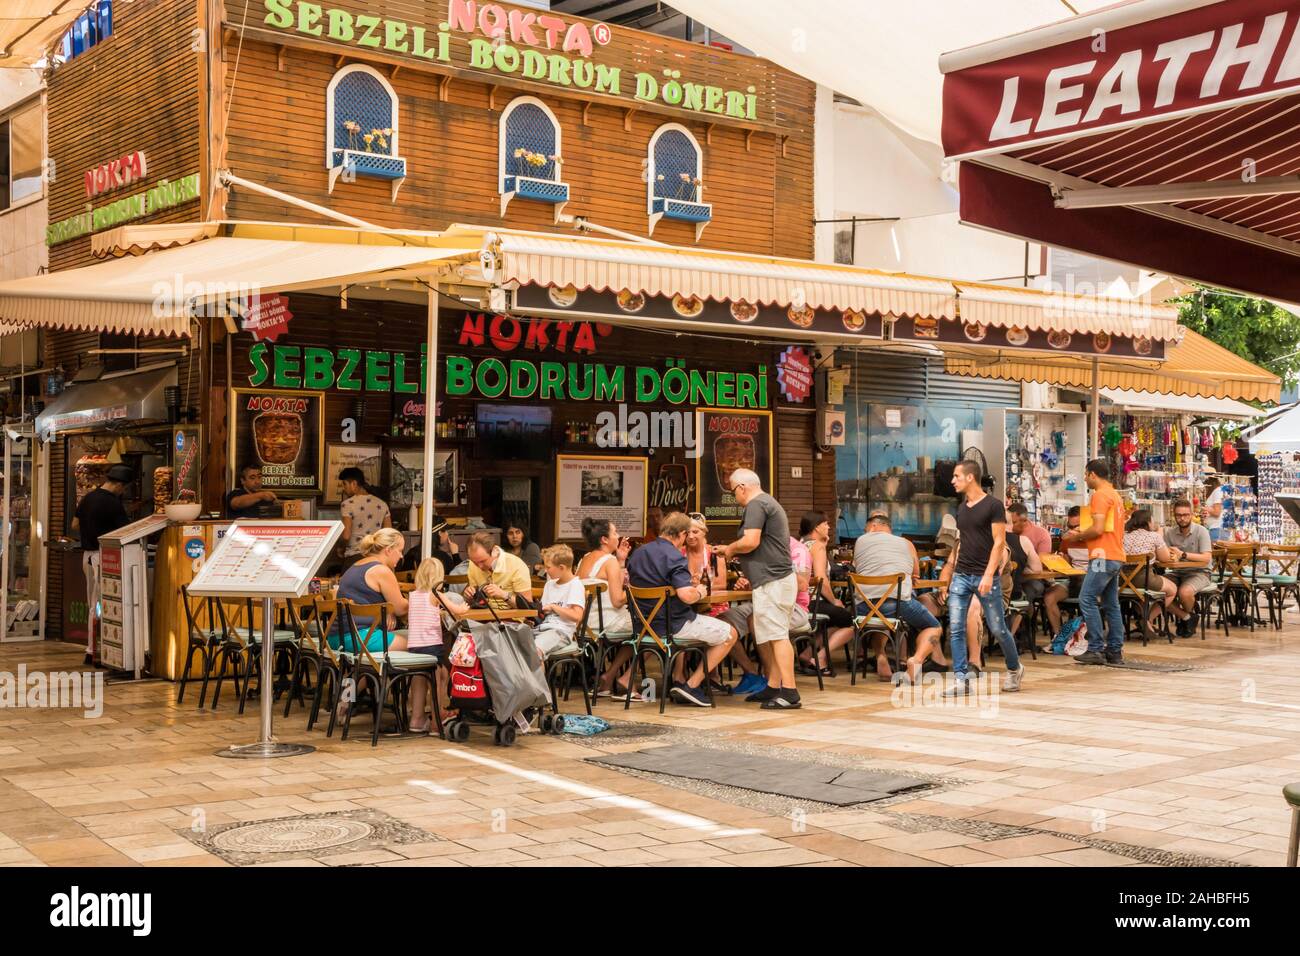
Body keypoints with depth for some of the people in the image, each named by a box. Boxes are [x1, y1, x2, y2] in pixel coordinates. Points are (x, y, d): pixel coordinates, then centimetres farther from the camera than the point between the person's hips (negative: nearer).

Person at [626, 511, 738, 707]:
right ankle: (692, 684, 1)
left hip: (645, 624, 9)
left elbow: (630, 583, 21)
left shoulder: (638, 553, 5)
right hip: (672, 626, -9)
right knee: (729, 634, 4)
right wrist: (699, 592, -10)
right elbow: (686, 595, -31)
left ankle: (679, 680, 27)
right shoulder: (674, 557, -19)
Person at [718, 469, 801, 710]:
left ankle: (789, 692, -14)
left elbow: (750, 541, -21)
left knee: (777, 635, -12)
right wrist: (735, 552, 23)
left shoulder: (756, 505, -10)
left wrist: (730, 549, -4)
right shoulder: (769, 503, 23)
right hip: (776, 579, 11)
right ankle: (773, 687, 18)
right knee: (765, 635, 14)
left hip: (772, 581, -11)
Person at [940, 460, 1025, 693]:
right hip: (961, 576, 6)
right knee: (956, 629, -4)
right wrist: (949, 569, 15)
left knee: (998, 629, 4)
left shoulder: (993, 505, -7)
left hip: (985, 577, -6)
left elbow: (999, 542, -12)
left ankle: (1015, 669, 26)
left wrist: (988, 575, -20)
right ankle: (962, 680, -1)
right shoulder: (961, 508, 12)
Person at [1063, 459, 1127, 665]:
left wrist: (1077, 536, -4)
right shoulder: (1115, 495, 20)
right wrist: (1082, 535, 17)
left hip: (1103, 557, -10)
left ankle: (1096, 649, -12)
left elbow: (1098, 528, -19)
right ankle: (1115, 650, 11)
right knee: (1111, 605, 10)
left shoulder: (1100, 495, -11)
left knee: (1087, 600, -9)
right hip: (1116, 557, 10)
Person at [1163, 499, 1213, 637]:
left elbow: (1206, 558, -19)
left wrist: (1182, 554, -28)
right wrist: (1172, 556, -29)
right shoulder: (1170, 533, 3)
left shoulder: (1201, 531, -9)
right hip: (1177, 573, 4)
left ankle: (1189, 614, 6)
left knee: (1185, 592, -34)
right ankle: (1186, 618, 2)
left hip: (1199, 573, -4)